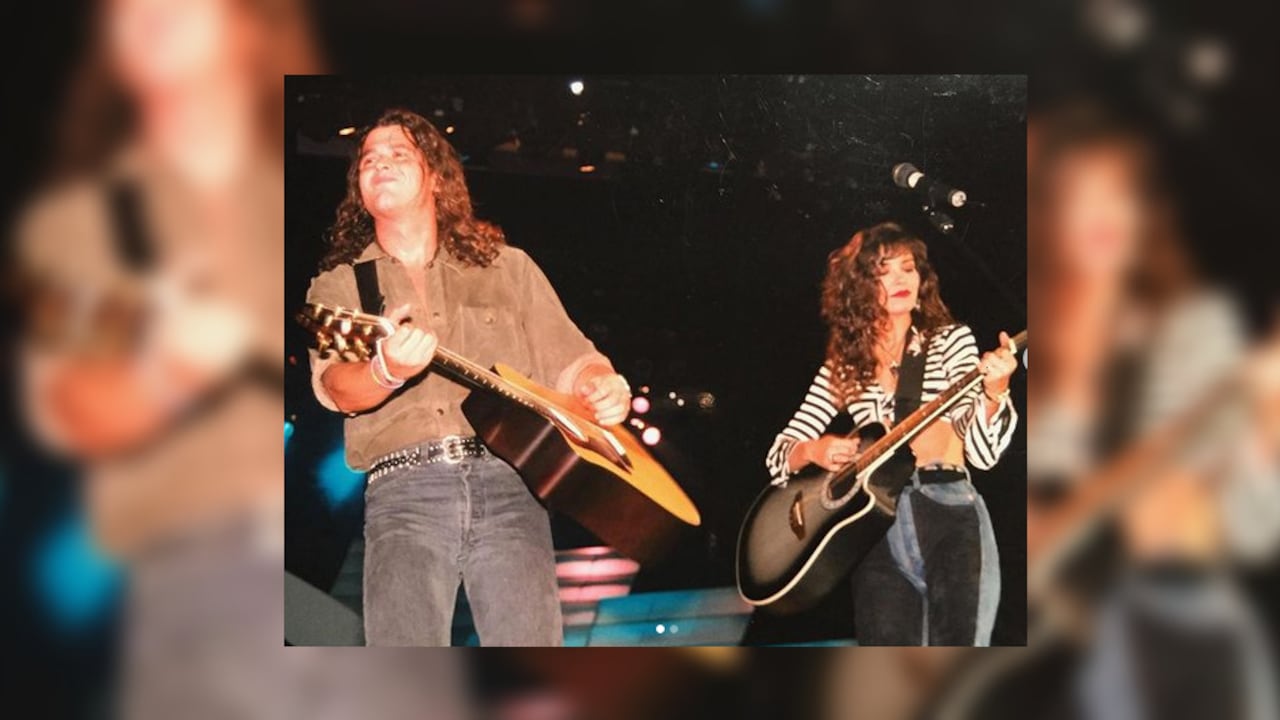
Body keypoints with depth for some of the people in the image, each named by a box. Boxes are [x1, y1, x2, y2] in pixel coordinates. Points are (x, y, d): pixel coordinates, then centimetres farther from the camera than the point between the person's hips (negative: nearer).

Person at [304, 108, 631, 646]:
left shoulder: (507, 266, 22)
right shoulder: (337, 285, 17)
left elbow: (567, 358, 20)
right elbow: (336, 387, 0)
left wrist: (601, 386, -4)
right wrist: (387, 371, -23)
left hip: (508, 479, 1)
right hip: (404, 488, -1)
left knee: (529, 637, -15)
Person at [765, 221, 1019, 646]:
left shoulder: (950, 340, 7)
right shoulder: (842, 367, 12)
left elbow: (982, 452, -4)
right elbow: (779, 455, 12)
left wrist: (995, 391, -23)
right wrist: (813, 450, -10)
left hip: (950, 515, -2)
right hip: (877, 525, 2)